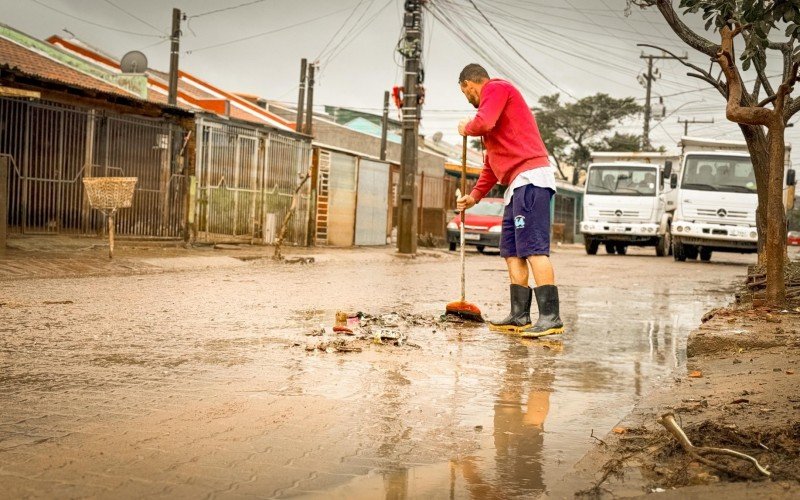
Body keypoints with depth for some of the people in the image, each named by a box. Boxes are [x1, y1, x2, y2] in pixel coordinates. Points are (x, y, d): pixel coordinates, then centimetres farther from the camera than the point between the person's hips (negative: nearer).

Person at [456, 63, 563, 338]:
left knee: (534, 248, -16)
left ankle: (550, 317, -21)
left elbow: (483, 123, -20)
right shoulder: (498, 97, 30)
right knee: (511, 250, 10)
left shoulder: (496, 88, 1)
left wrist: (466, 128, 3)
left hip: (531, 176, -10)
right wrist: (475, 195, 36)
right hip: (519, 184, 10)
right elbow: (493, 160, 35)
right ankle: (519, 315, 11)